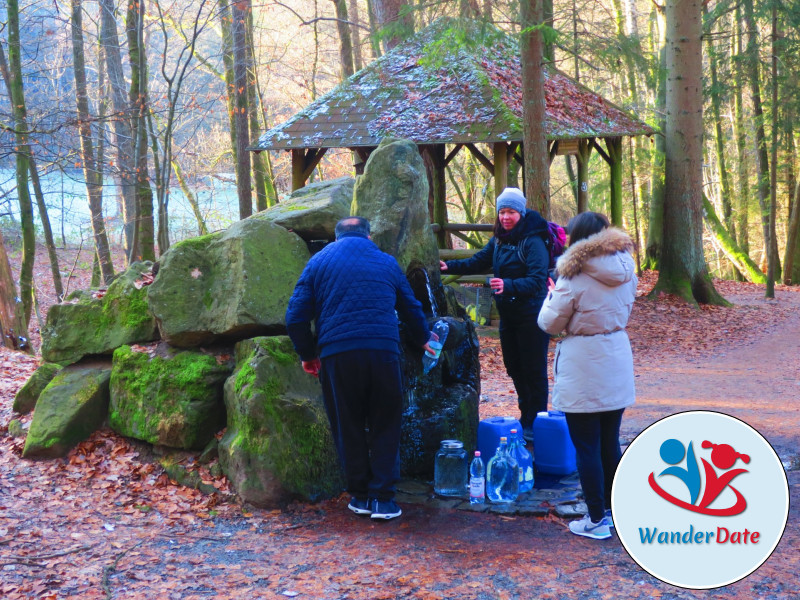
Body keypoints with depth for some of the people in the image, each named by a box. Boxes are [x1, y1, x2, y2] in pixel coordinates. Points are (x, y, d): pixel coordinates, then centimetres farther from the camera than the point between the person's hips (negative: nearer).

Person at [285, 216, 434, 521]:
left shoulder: (319, 262, 14)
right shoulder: (386, 262, 18)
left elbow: (296, 317, 7)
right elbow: (411, 308, 29)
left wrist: (307, 354, 19)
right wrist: (423, 339, 46)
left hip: (337, 355, -1)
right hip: (384, 351, 1)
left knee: (347, 427, 12)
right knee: (385, 426, 11)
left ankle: (359, 495, 18)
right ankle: (382, 497, 8)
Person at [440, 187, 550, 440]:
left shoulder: (533, 241, -18)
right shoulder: (499, 241, 7)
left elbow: (537, 280, -26)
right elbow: (478, 262, 13)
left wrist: (508, 285, -40)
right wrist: (450, 266, -2)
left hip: (531, 317, -8)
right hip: (508, 315, 8)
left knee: (534, 370, -1)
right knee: (514, 368, 16)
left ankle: (535, 423, 9)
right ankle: (525, 418, 29)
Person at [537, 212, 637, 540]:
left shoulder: (574, 277, -16)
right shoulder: (626, 272, 3)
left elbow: (550, 323, -7)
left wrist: (552, 294, 9)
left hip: (582, 371, -6)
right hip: (617, 363, 6)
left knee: (586, 447, 3)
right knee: (610, 443, 16)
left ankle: (596, 519, 7)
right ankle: (613, 510, 25)